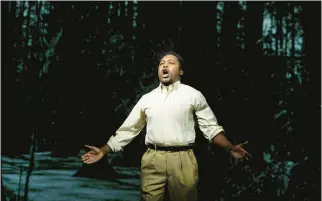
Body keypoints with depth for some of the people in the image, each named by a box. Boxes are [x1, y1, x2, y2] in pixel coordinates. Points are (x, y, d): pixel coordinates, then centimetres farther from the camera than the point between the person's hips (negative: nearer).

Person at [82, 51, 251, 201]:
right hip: (152, 160, 2)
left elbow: (210, 127, 4)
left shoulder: (193, 95, 6)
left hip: (182, 159, -2)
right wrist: (103, 151, 8)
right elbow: (128, 129, 14)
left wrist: (231, 149, -10)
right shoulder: (147, 98, 12)